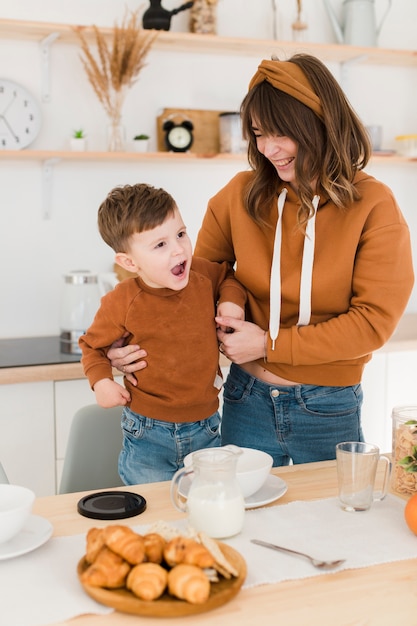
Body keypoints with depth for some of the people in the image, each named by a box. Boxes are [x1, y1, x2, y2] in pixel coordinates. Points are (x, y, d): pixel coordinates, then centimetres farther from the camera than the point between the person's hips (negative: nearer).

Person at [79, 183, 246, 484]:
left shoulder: (203, 274, -5)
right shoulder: (122, 303, -15)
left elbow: (228, 274, 20)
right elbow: (93, 345, 3)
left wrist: (232, 299, 0)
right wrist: (101, 381, -15)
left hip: (206, 431, 4)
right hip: (149, 435, -3)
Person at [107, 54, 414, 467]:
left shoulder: (373, 205, -10)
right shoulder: (241, 195, -3)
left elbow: (374, 320, -12)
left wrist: (270, 345, -14)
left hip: (330, 410, -1)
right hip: (249, 401, 2)